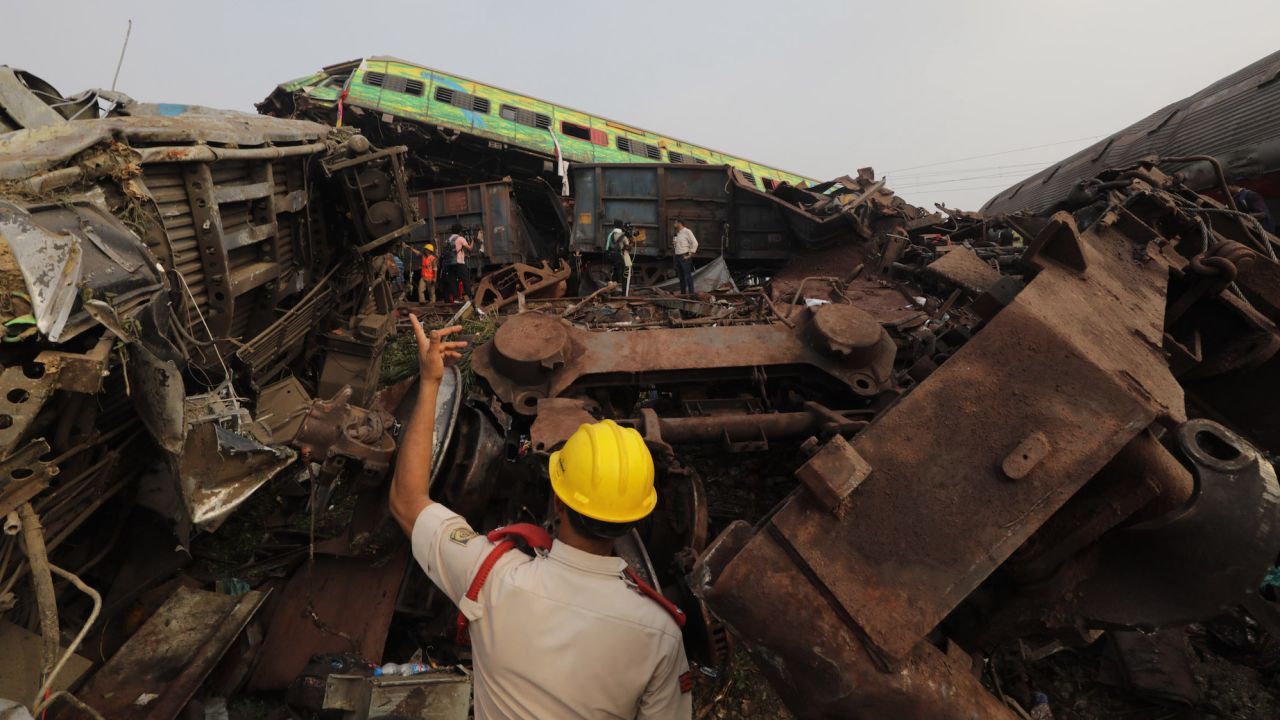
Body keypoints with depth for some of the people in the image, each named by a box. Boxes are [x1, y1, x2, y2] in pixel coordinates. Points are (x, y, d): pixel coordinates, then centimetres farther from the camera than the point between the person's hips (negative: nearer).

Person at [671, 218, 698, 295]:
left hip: (685, 257, -8)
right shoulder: (677, 233, 16)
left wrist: (690, 254, -15)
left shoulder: (687, 231, -8)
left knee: (688, 276, -10)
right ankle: (683, 292, 15)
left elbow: (695, 243, -14)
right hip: (678, 256, 8)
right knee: (681, 276, 10)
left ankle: (691, 293, -10)